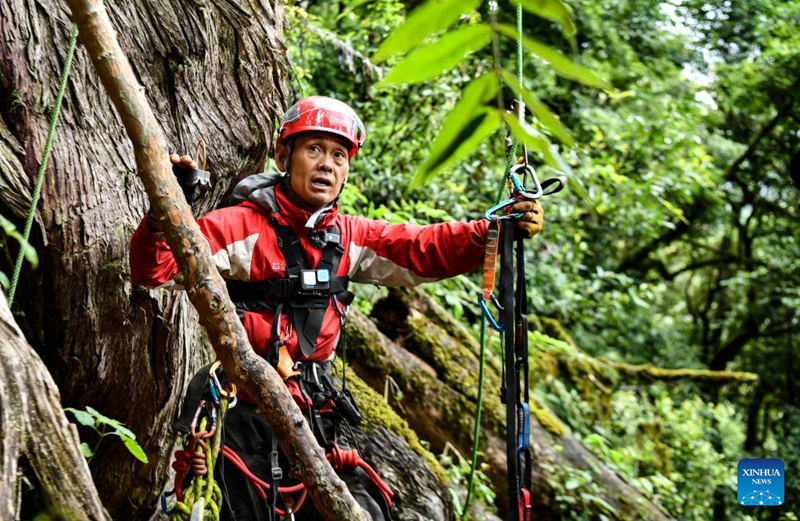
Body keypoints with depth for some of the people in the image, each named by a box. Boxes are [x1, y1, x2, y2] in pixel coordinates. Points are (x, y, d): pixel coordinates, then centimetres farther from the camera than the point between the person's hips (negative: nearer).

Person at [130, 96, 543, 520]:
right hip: (247, 412, -5)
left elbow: (424, 249, 8)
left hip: (314, 410, 5)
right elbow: (156, 269, -18)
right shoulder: (242, 226, -9)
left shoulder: (350, 237, 8)